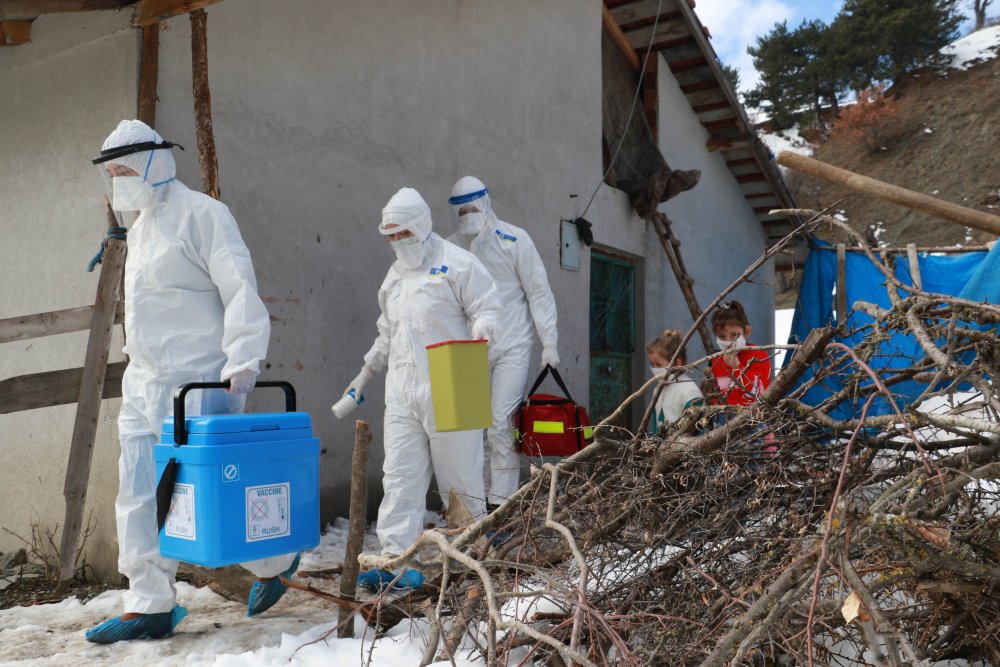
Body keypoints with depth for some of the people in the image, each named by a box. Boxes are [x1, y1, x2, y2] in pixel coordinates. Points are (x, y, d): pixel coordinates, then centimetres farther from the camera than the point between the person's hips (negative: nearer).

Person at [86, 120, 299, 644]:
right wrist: (140, 363, 22)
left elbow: (240, 290, -17)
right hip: (143, 385, 9)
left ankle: (275, 560, 20)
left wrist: (242, 362, -26)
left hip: (198, 385, -9)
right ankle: (149, 608, 18)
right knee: (138, 498, 7)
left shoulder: (201, 214, -8)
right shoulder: (140, 226, 19)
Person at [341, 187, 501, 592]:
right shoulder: (394, 275, 22)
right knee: (400, 476, 1)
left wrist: (481, 331, -24)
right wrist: (366, 373, 28)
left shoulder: (456, 263, -1)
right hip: (401, 392, 7)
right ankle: (397, 561, 3)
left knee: (458, 474, 2)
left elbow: (486, 308, -3)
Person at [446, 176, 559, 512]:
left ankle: (500, 502, -4)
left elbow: (538, 292, -1)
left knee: (502, 424, -10)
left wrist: (549, 341, -6)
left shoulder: (514, 239, -3)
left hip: (511, 348, -4)